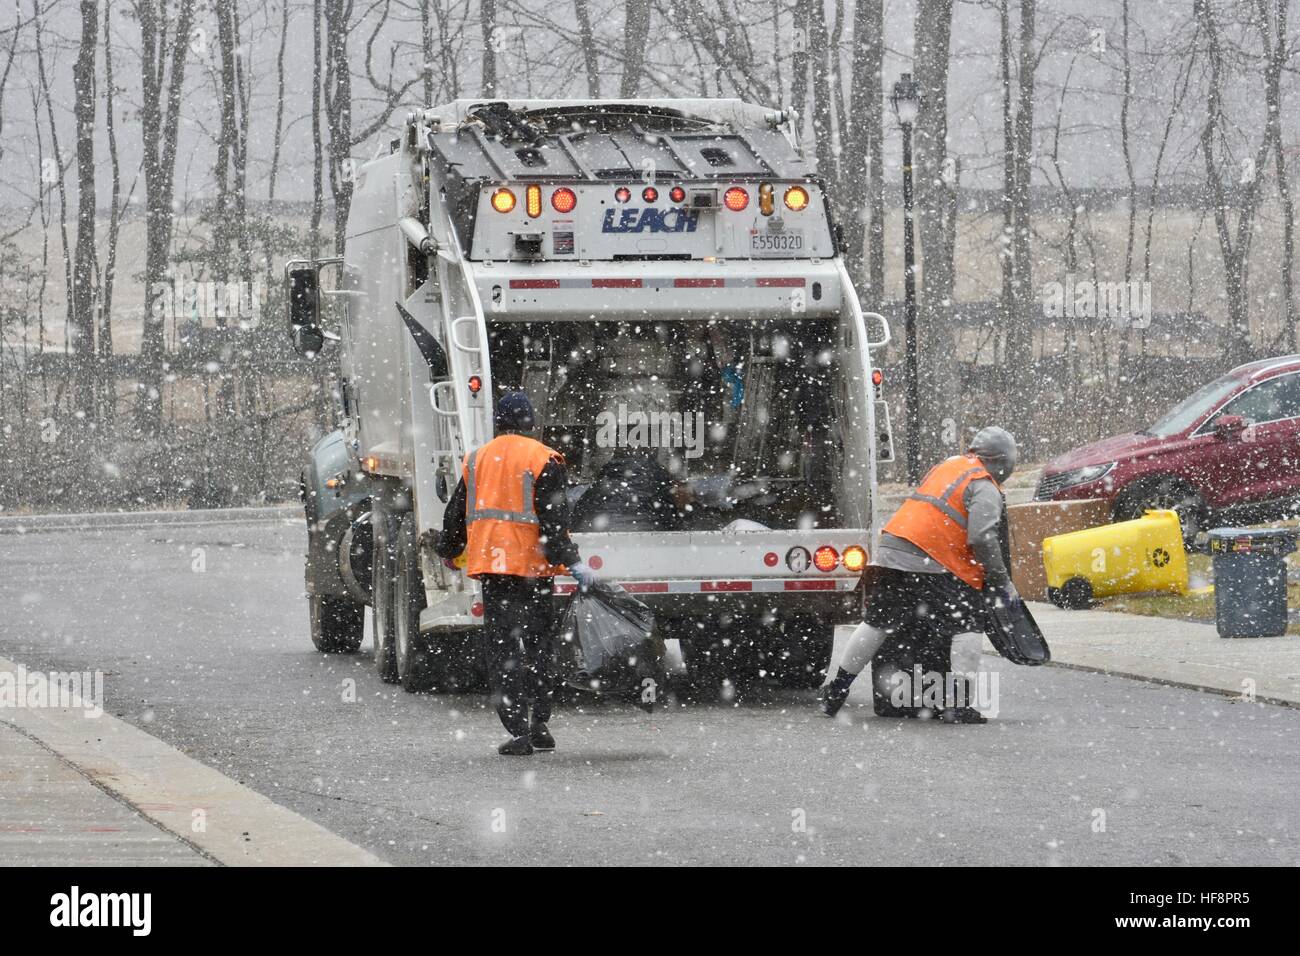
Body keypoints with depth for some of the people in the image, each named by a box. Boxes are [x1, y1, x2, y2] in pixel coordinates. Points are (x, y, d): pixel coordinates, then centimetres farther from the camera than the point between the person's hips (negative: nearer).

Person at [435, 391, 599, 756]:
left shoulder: (477, 460, 10)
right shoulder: (543, 460, -4)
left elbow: (457, 512, 19)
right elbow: (553, 520, -12)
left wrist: (446, 550, 35)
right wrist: (571, 562, -12)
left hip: (489, 565, 2)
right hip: (532, 565, -2)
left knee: (502, 650, 1)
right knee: (539, 644, 10)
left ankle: (518, 731, -6)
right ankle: (539, 723, 10)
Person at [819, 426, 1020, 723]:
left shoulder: (949, 466, 23)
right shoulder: (985, 489, -1)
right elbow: (982, 539, -12)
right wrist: (1002, 582, -4)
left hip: (890, 551, 7)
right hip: (930, 565, -7)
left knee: (876, 624, 15)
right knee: (968, 626, 1)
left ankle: (836, 692, 20)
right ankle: (959, 704, -6)